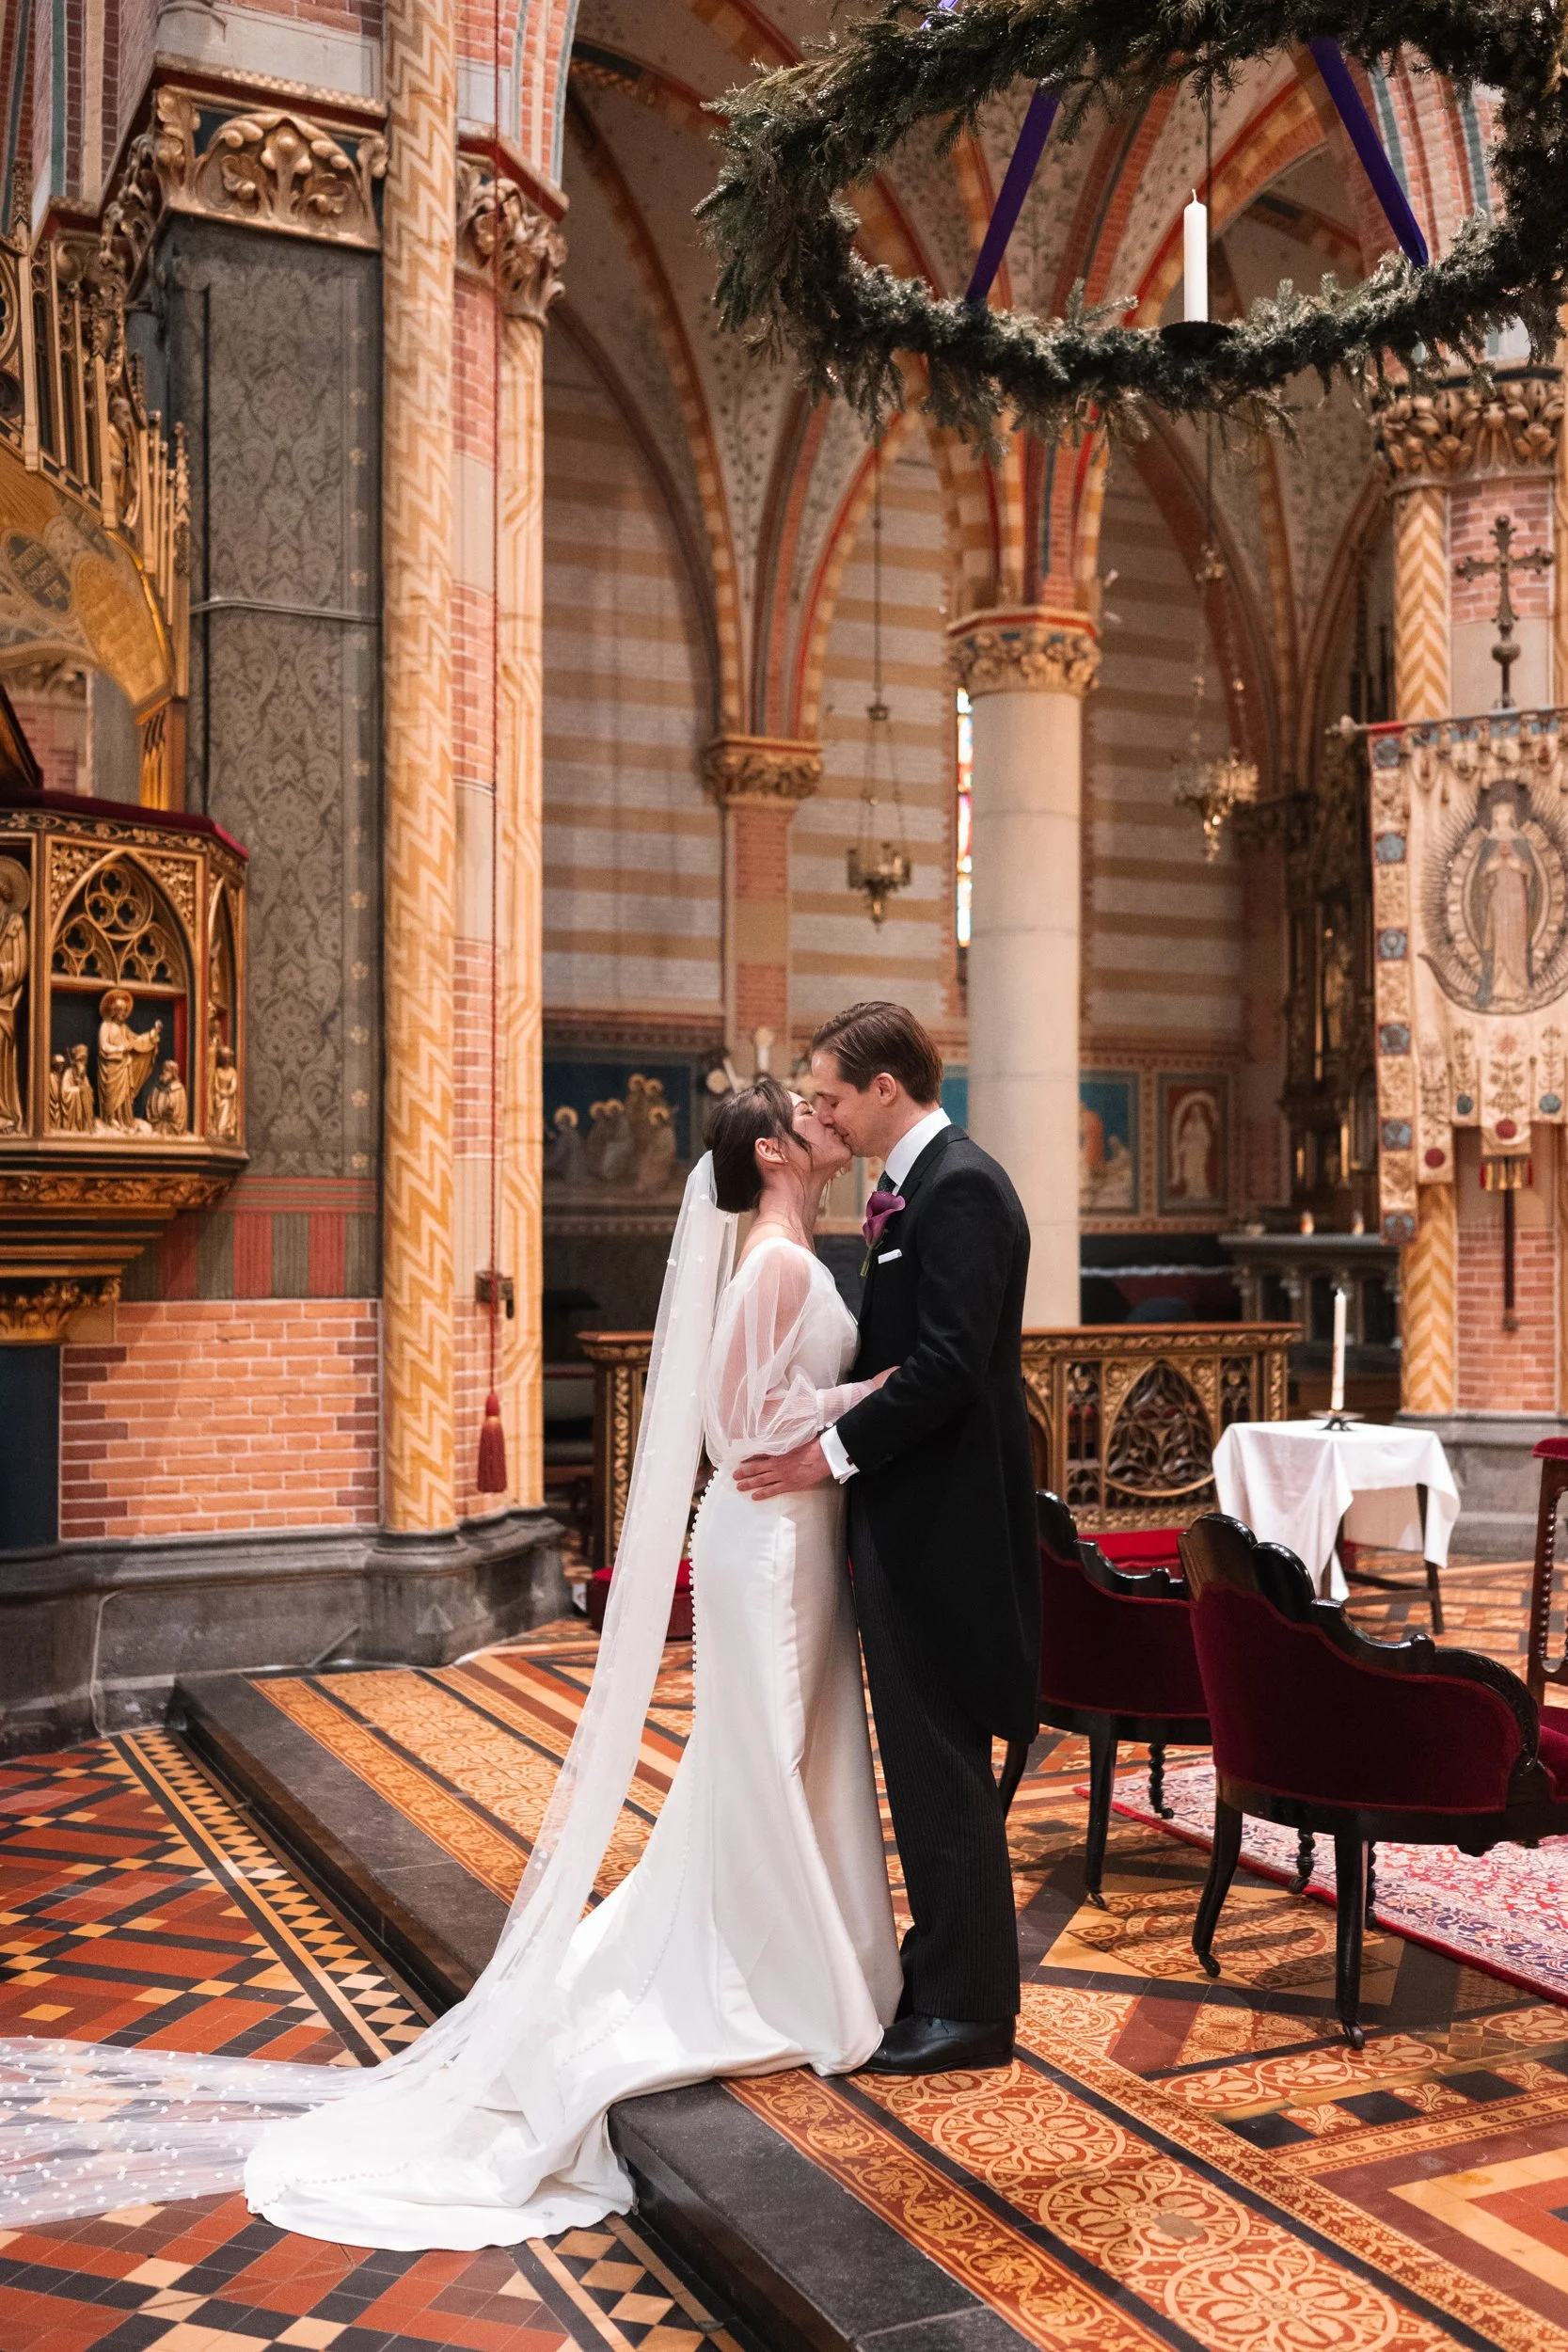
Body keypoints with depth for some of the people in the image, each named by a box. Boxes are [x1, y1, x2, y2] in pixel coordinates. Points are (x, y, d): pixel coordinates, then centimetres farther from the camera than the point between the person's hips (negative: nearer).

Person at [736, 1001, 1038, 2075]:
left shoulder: (960, 1186, -16)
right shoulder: (918, 1185, 15)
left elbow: (947, 1364, -24)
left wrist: (834, 1451, -18)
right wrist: (832, 1429, 8)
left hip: (942, 1518, -10)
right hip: (912, 1514, 10)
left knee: (944, 1760, -1)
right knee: (925, 1756, 18)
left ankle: (971, 2006, 11)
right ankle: (944, 1961, 31)